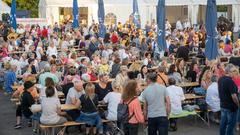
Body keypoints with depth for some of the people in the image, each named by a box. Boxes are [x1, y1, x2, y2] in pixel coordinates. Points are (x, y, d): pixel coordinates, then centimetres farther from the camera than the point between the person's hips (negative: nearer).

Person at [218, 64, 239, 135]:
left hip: (223, 105, 8)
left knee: (223, 122, 16)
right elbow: (233, 96, -24)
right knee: (231, 124, 2)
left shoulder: (220, 79, 4)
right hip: (231, 106, -8)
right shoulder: (230, 81, -23)